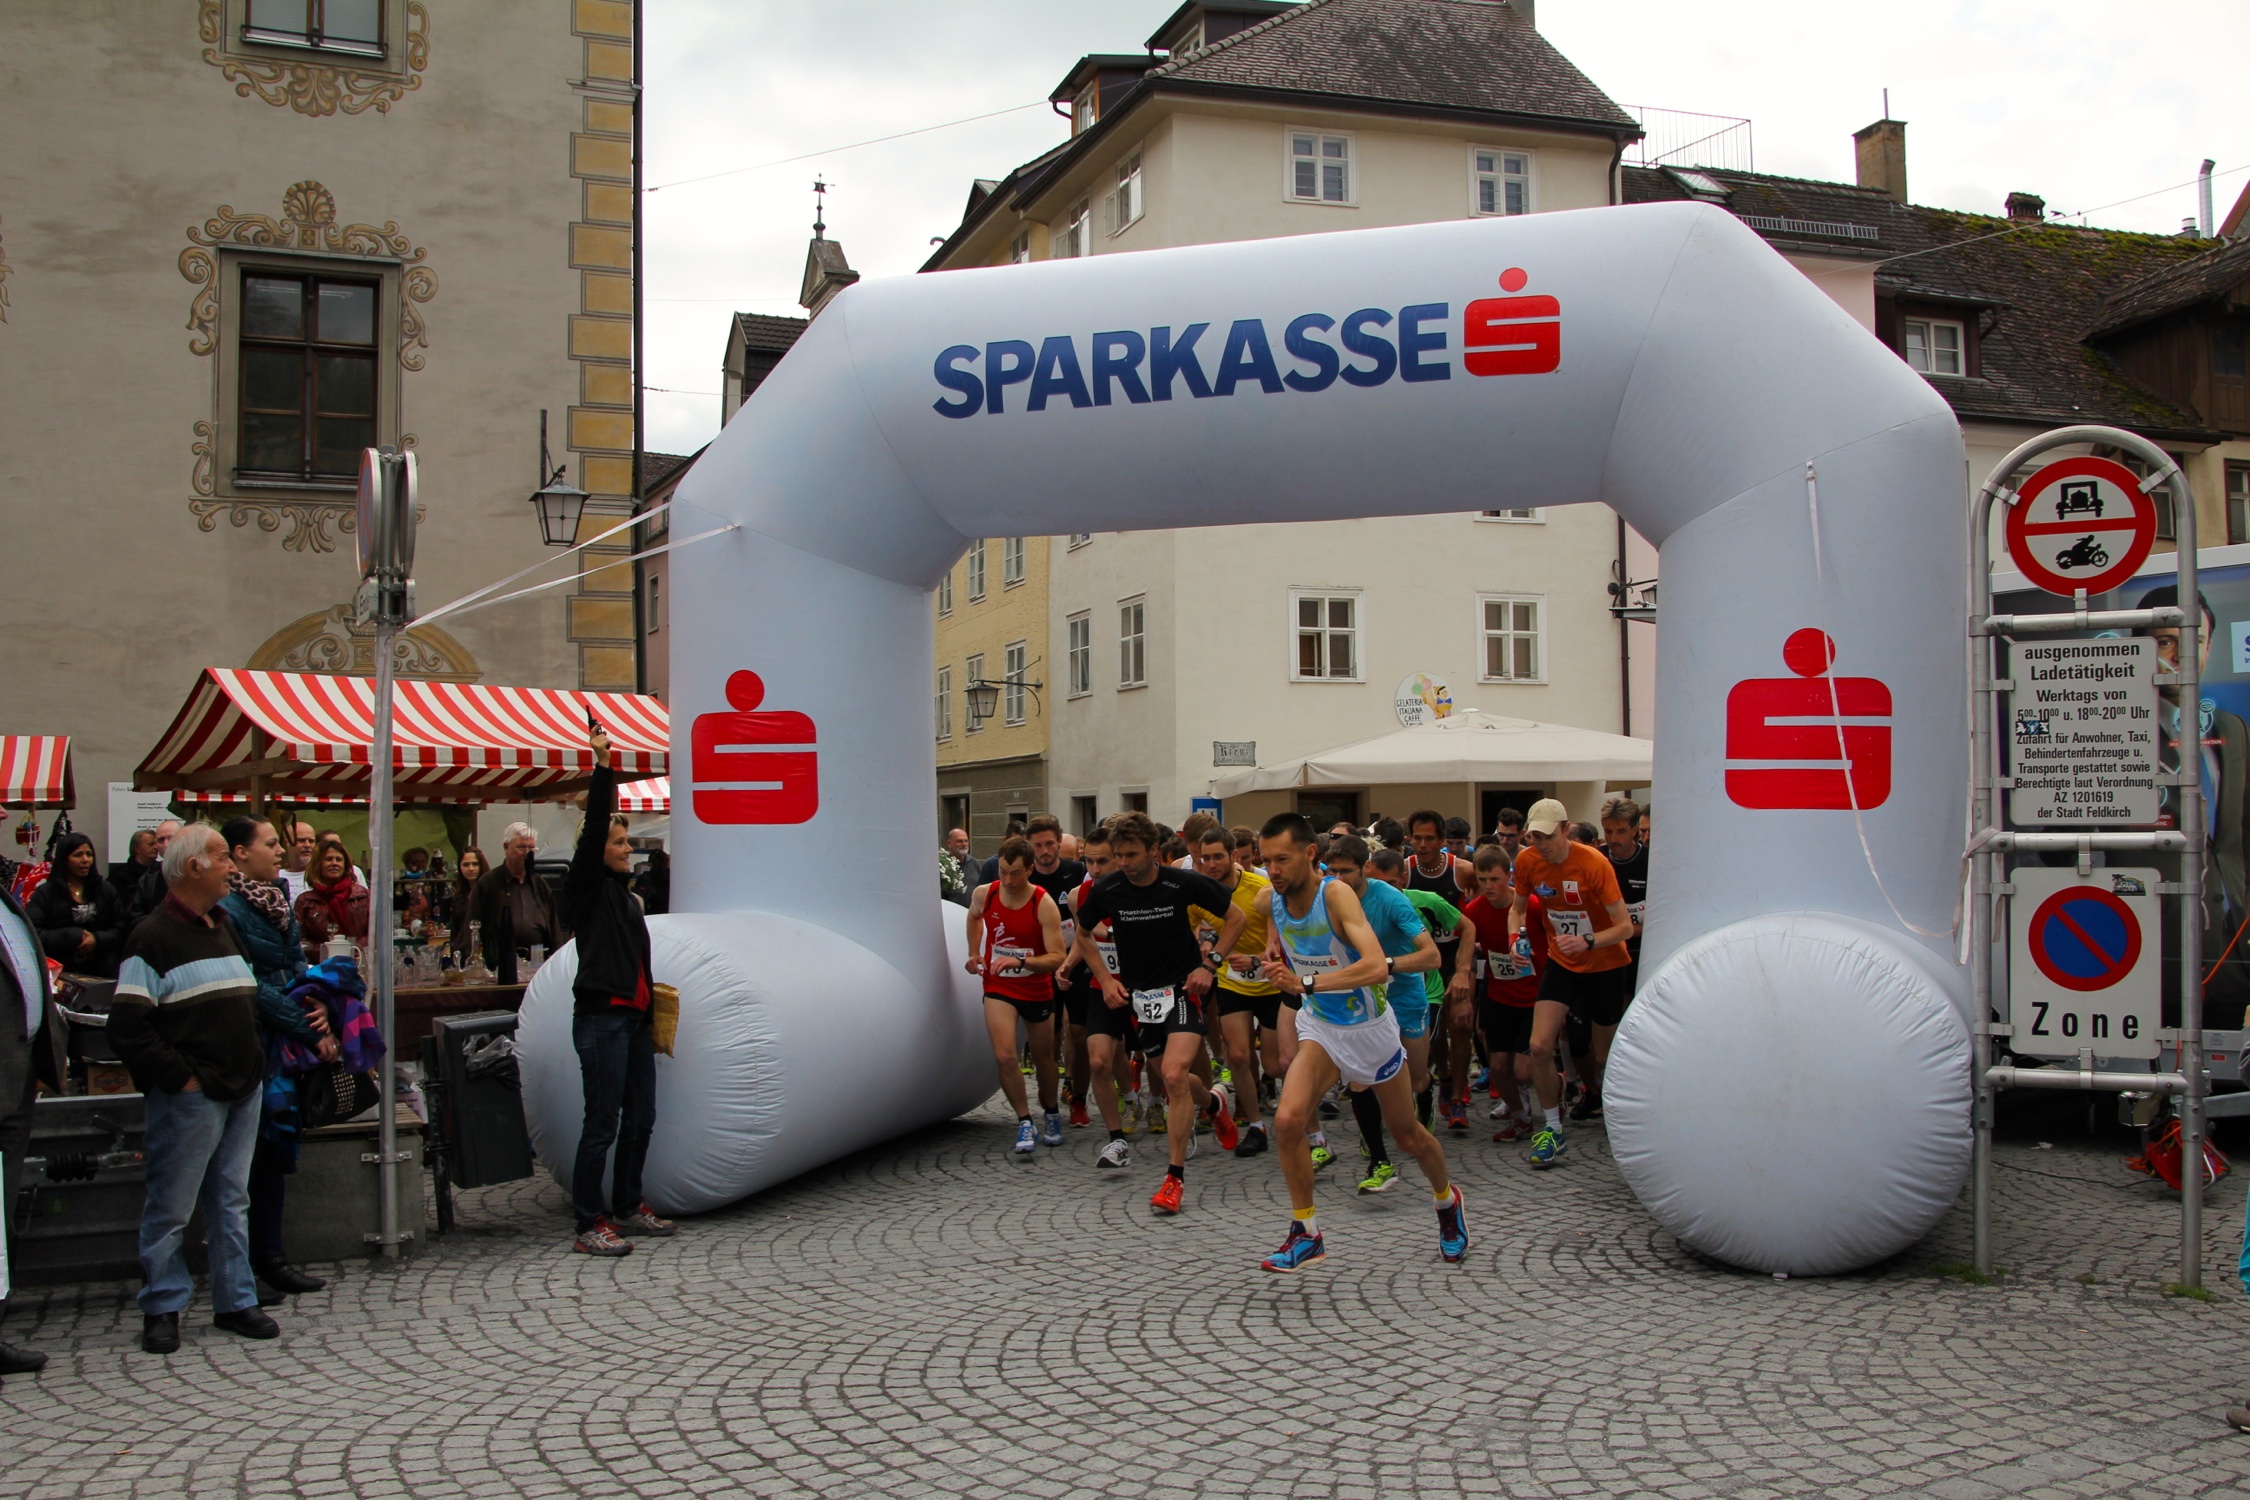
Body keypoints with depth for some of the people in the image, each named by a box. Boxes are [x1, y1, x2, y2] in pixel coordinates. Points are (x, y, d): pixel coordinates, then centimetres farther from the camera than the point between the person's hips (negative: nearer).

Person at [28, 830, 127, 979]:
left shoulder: (105, 889, 11)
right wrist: (73, 937, -14)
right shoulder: (44, 894, 2)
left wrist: (97, 939, -12)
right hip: (61, 972, -2)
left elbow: (120, 929, 6)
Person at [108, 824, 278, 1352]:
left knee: (232, 1201, 12)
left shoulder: (224, 927, 15)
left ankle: (236, 1301, 19)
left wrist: (251, 1065, 13)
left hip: (243, 1090, 7)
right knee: (171, 1208, 3)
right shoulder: (154, 937, -10)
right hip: (191, 1097, -7)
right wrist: (180, 1076, -16)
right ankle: (162, 1308, 15)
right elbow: (126, 1027, -16)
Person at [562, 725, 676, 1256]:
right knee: (602, 1123, -7)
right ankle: (589, 1226, -2)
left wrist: (652, 1016, 21)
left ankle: (628, 1207, 25)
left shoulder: (627, 897, 19)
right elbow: (593, 827, -16)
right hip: (600, 1018, -8)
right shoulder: (586, 889, -3)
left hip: (633, 1018, 8)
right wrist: (602, 767, -20)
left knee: (641, 1118, 13)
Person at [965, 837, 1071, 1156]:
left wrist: (1020, 961, -37)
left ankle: (1052, 1115, 41)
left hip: (1038, 990, -1)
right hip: (998, 987, 1)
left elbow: (1058, 957, -25)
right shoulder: (984, 894, -9)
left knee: (1043, 1057, 15)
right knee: (1004, 1055, -19)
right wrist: (974, 953, 11)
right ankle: (1025, 1123, -6)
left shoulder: (1044, 905, -20)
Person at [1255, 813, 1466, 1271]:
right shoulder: (1269, 900, -12)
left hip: (1369, 1026, -3)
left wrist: (1308, 982, -46)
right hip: (1319, 1025, 4)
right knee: (1287, 1120, -20)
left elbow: (1377, 966, -43)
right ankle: (1306, 1234, -3)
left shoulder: (1336, 895, -29)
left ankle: (1447, 1202, 45)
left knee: (1407, 1134, 13)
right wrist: (1277, 950, -2)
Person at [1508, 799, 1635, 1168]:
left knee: (1603, 1058, 7)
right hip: (1561, 962, 3)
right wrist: (1516, 937, -16)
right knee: (1539, 1046, -13)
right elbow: (1517, 908, 6)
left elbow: (1625, 926, -21)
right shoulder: (1527, 861, -11)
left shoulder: (1593, 864, -24)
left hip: (1605, 964, -3)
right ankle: (1554, 1130, 3)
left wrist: (1587, 942, -38)